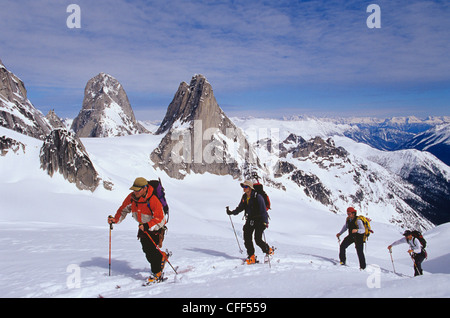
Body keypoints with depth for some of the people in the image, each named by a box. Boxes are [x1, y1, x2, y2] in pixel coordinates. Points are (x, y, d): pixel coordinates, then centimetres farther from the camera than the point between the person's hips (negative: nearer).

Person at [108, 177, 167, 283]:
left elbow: (159, 218, -28)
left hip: (156, 227, -6)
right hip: (144, 226, 6)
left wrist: (147, 226, -39)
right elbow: (124, 209, 7)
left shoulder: (153, 200, -29)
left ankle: (157, 273, 3)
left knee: (151, 250, -12)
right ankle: (162, 257, 33)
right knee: (146, 250, 4)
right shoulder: (131, 197, -9)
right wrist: (116, 219, -6)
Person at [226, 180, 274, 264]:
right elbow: (240, 208, 17)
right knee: (247, 239, -1)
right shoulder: (244, 197, 6)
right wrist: (231, 212, 4)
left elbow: (263, 210, -20)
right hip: (250, 220, 7)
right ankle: (251, 257, 11)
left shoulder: (257, 197, -16)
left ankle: (269, 251, 16)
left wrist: (264, 221, -29)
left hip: (259, 220, -7)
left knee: (258, 240, -11)